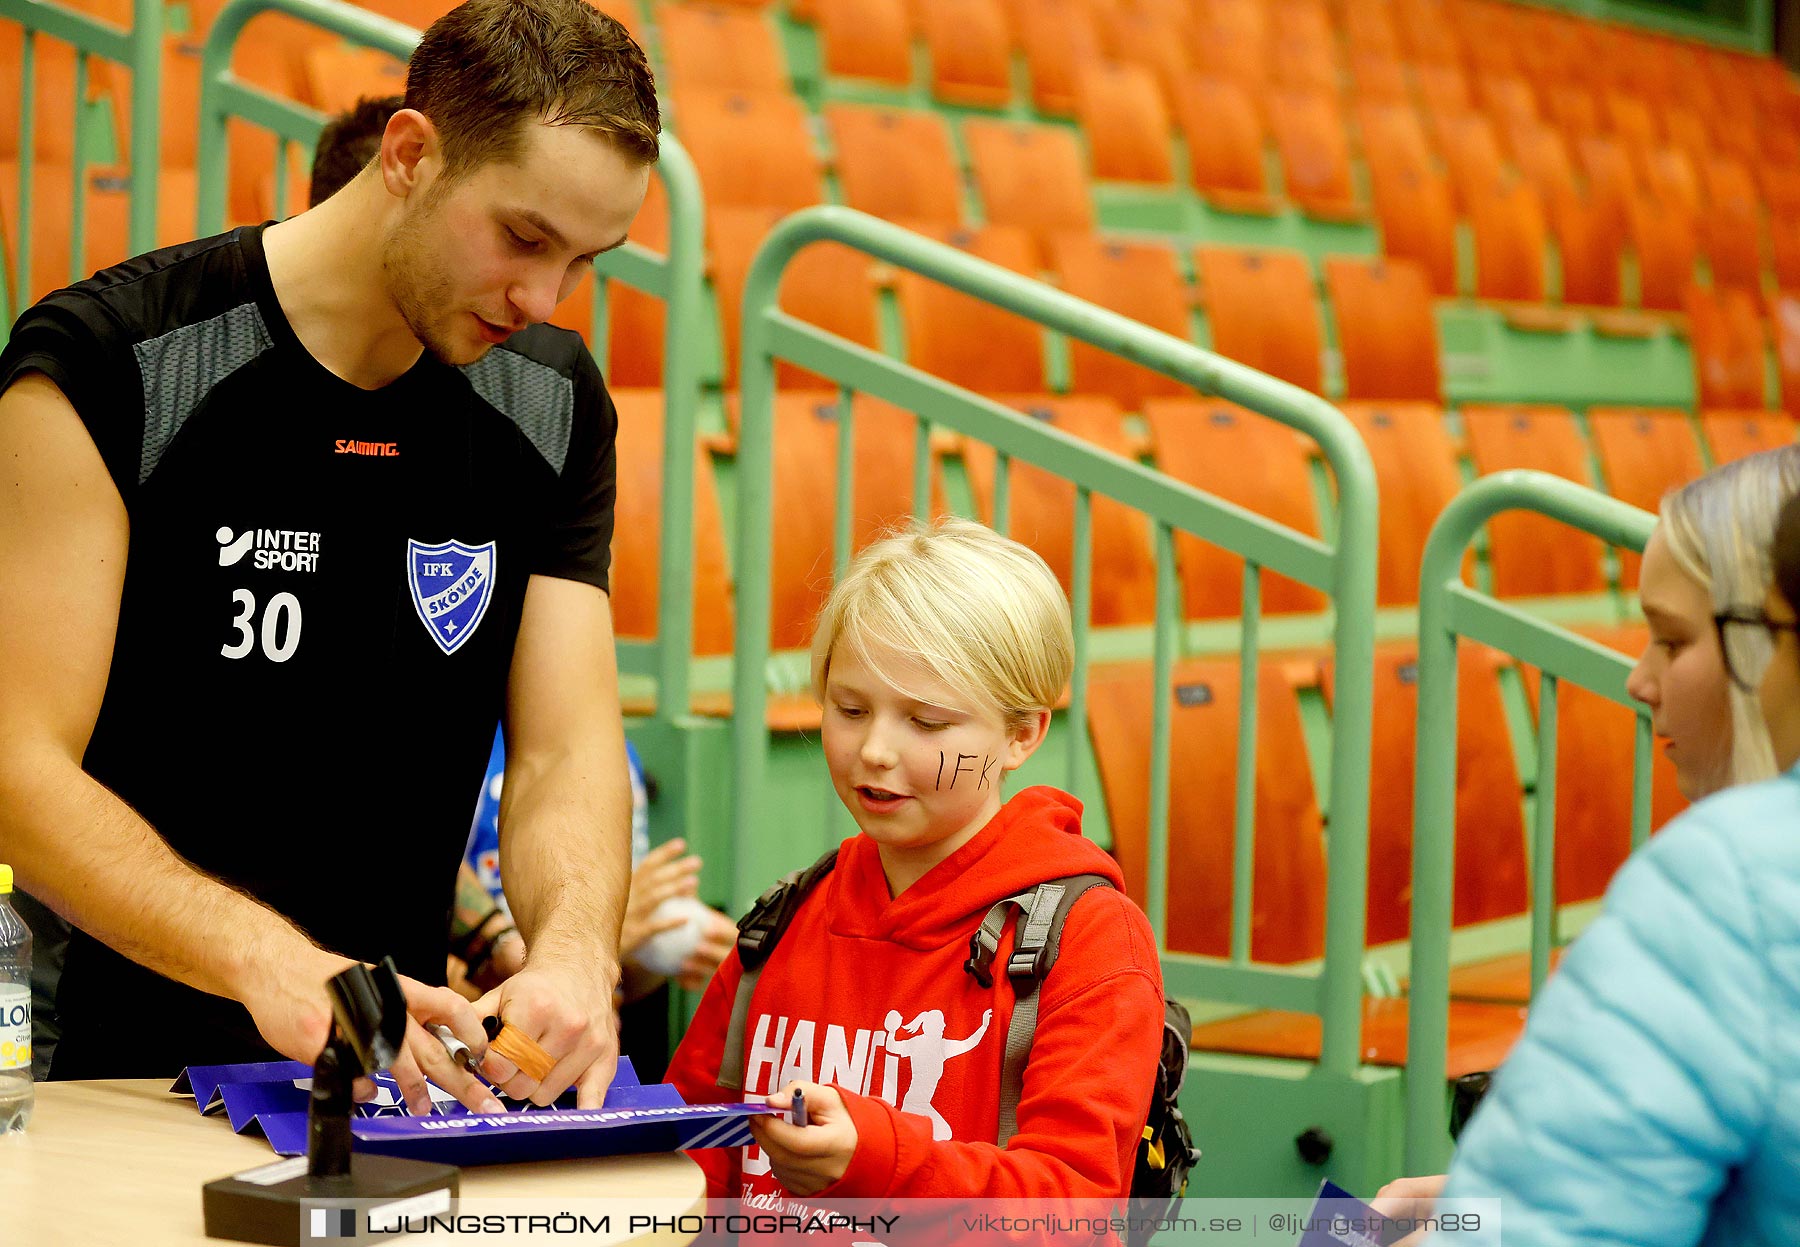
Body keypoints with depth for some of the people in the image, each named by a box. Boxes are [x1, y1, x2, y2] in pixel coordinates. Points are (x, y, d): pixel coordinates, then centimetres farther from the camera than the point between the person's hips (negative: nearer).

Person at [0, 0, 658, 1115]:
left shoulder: (558, 407, 5)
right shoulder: (105, 369, -12)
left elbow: (568, 750, 2)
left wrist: (575, 945, -22)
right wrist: (265, 960, -32)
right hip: (124, 1073, -6)